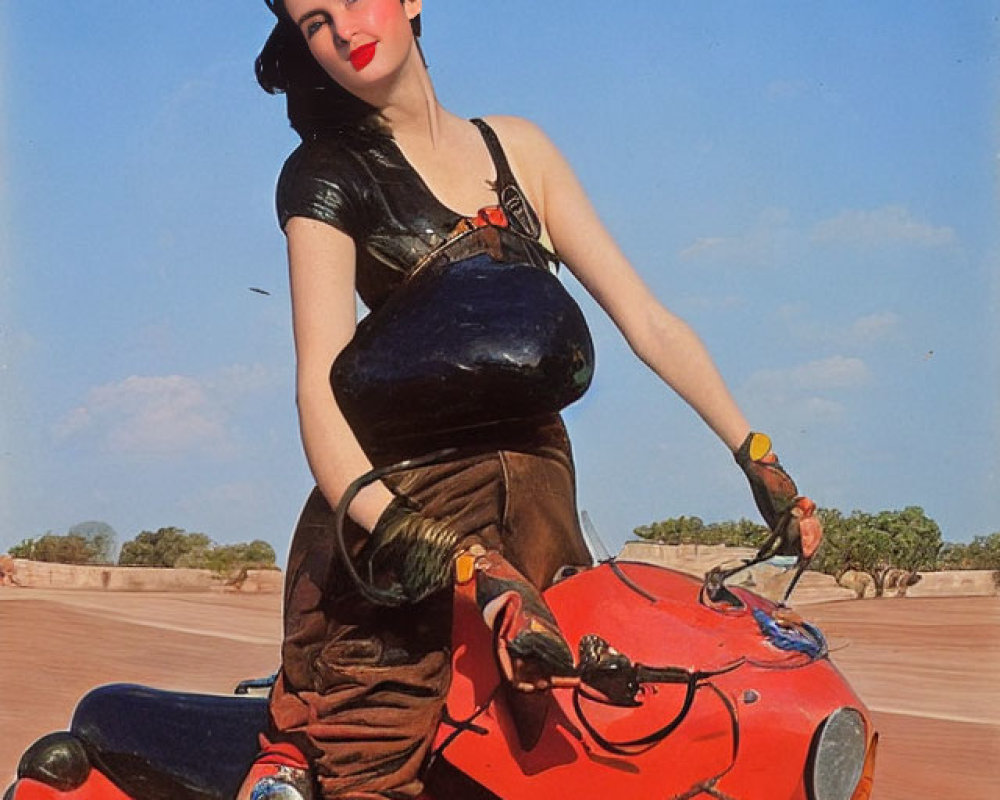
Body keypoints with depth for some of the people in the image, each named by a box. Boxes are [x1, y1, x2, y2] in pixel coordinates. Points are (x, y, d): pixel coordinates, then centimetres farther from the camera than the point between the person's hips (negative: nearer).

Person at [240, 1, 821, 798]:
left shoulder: (518, 147, 17)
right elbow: (321, 386, -10)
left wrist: (756, 453, 4)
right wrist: (390, 528, -28)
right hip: (408, 486, -4)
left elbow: (644, 318, 14)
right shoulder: (329, 173, 4)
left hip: (541, 488, 4)